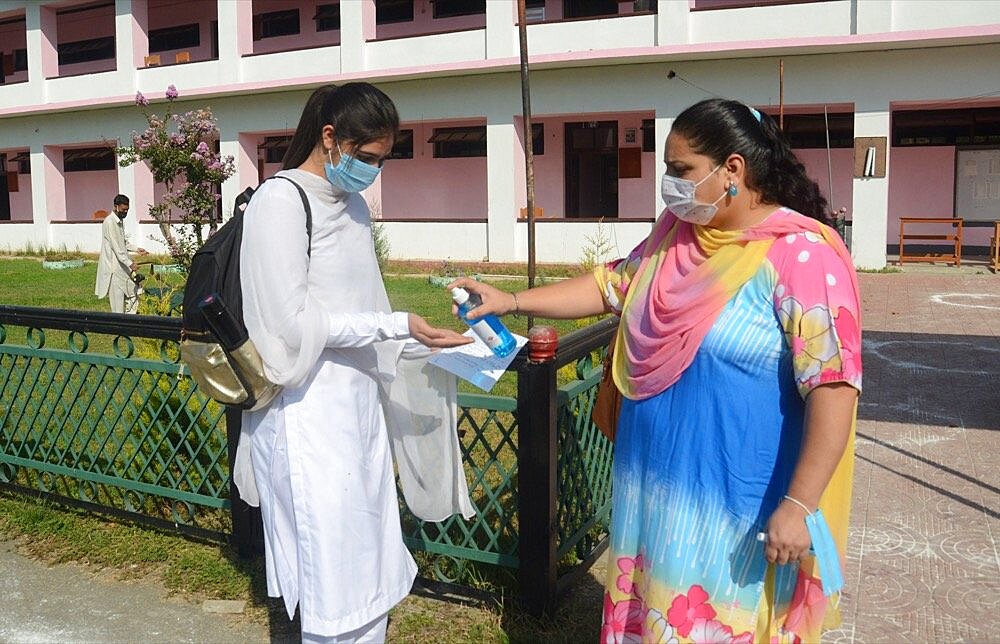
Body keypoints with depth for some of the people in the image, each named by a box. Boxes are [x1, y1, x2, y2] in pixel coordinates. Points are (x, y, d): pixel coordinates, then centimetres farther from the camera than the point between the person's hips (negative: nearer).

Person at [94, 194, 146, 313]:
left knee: (133, 294, 8)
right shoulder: (109, 222, -16)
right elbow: (115, 246, -22)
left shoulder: (120, 221, 14)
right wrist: (129, 263, -25)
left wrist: (136, 249, 12)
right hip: (113, 266, -9)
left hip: (123, 265, 9)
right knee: (118, 297, -4)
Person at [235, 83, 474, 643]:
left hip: (358, 401, 8)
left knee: (370, 557, 15)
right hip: (309, 413, -8)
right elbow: (293, 321, -17)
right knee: (335, 576, 2)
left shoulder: (353, 204, 13)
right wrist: (396, 327, -17)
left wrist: (422, 343, 7)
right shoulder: (281, 201, -13)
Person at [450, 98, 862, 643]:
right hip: (654, 483, 7)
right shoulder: (675, 231, 5)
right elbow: (612, 286, 17)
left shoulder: (800, 254, -18)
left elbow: (833, 387, -21)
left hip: (735, 500, -7)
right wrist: (511, 301, 10)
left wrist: (797, 507, -23)